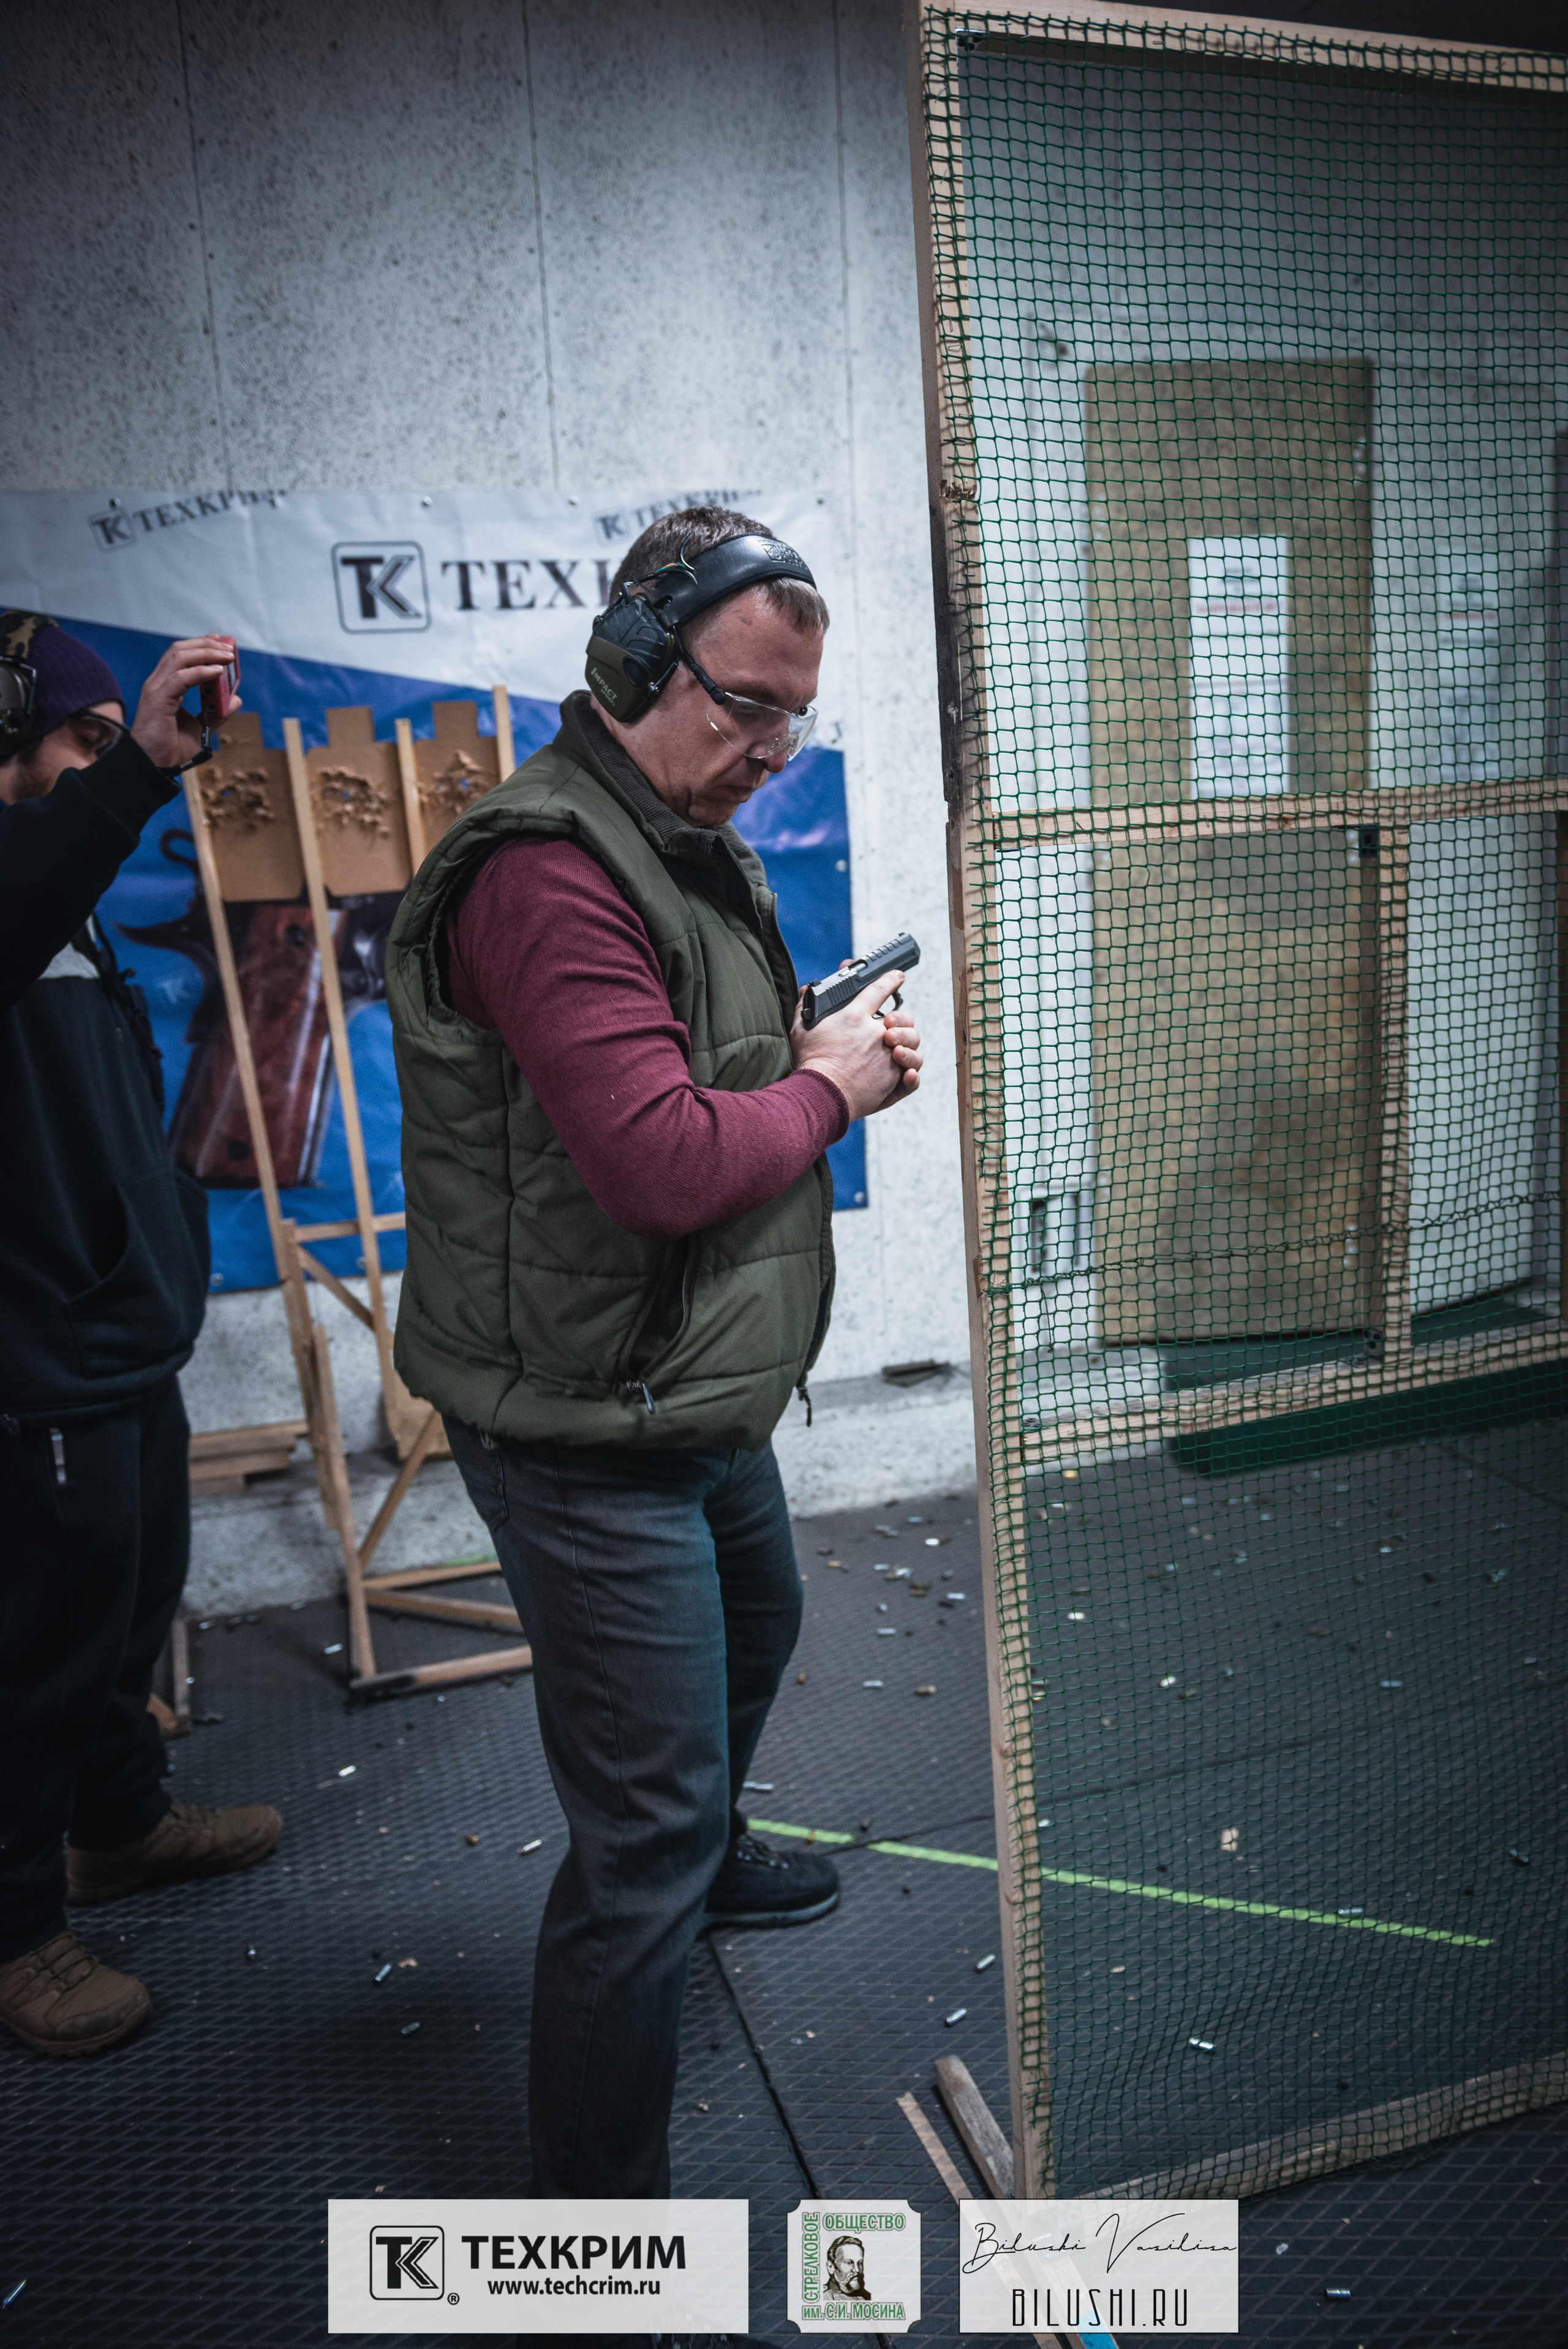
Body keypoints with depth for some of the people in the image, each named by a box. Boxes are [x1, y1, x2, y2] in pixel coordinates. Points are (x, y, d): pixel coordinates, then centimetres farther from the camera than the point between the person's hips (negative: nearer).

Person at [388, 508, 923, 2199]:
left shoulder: (695, 849, 10)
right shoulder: (548, 870, -24)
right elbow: (666, 1165, -33)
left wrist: (833, 1054, 1)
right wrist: (826, 1087, -15)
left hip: (696, 1395, 11)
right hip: (591, 1435, -11)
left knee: (755, 1629, 33)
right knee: (641, 1839, -4)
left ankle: (709, 1855, 62)